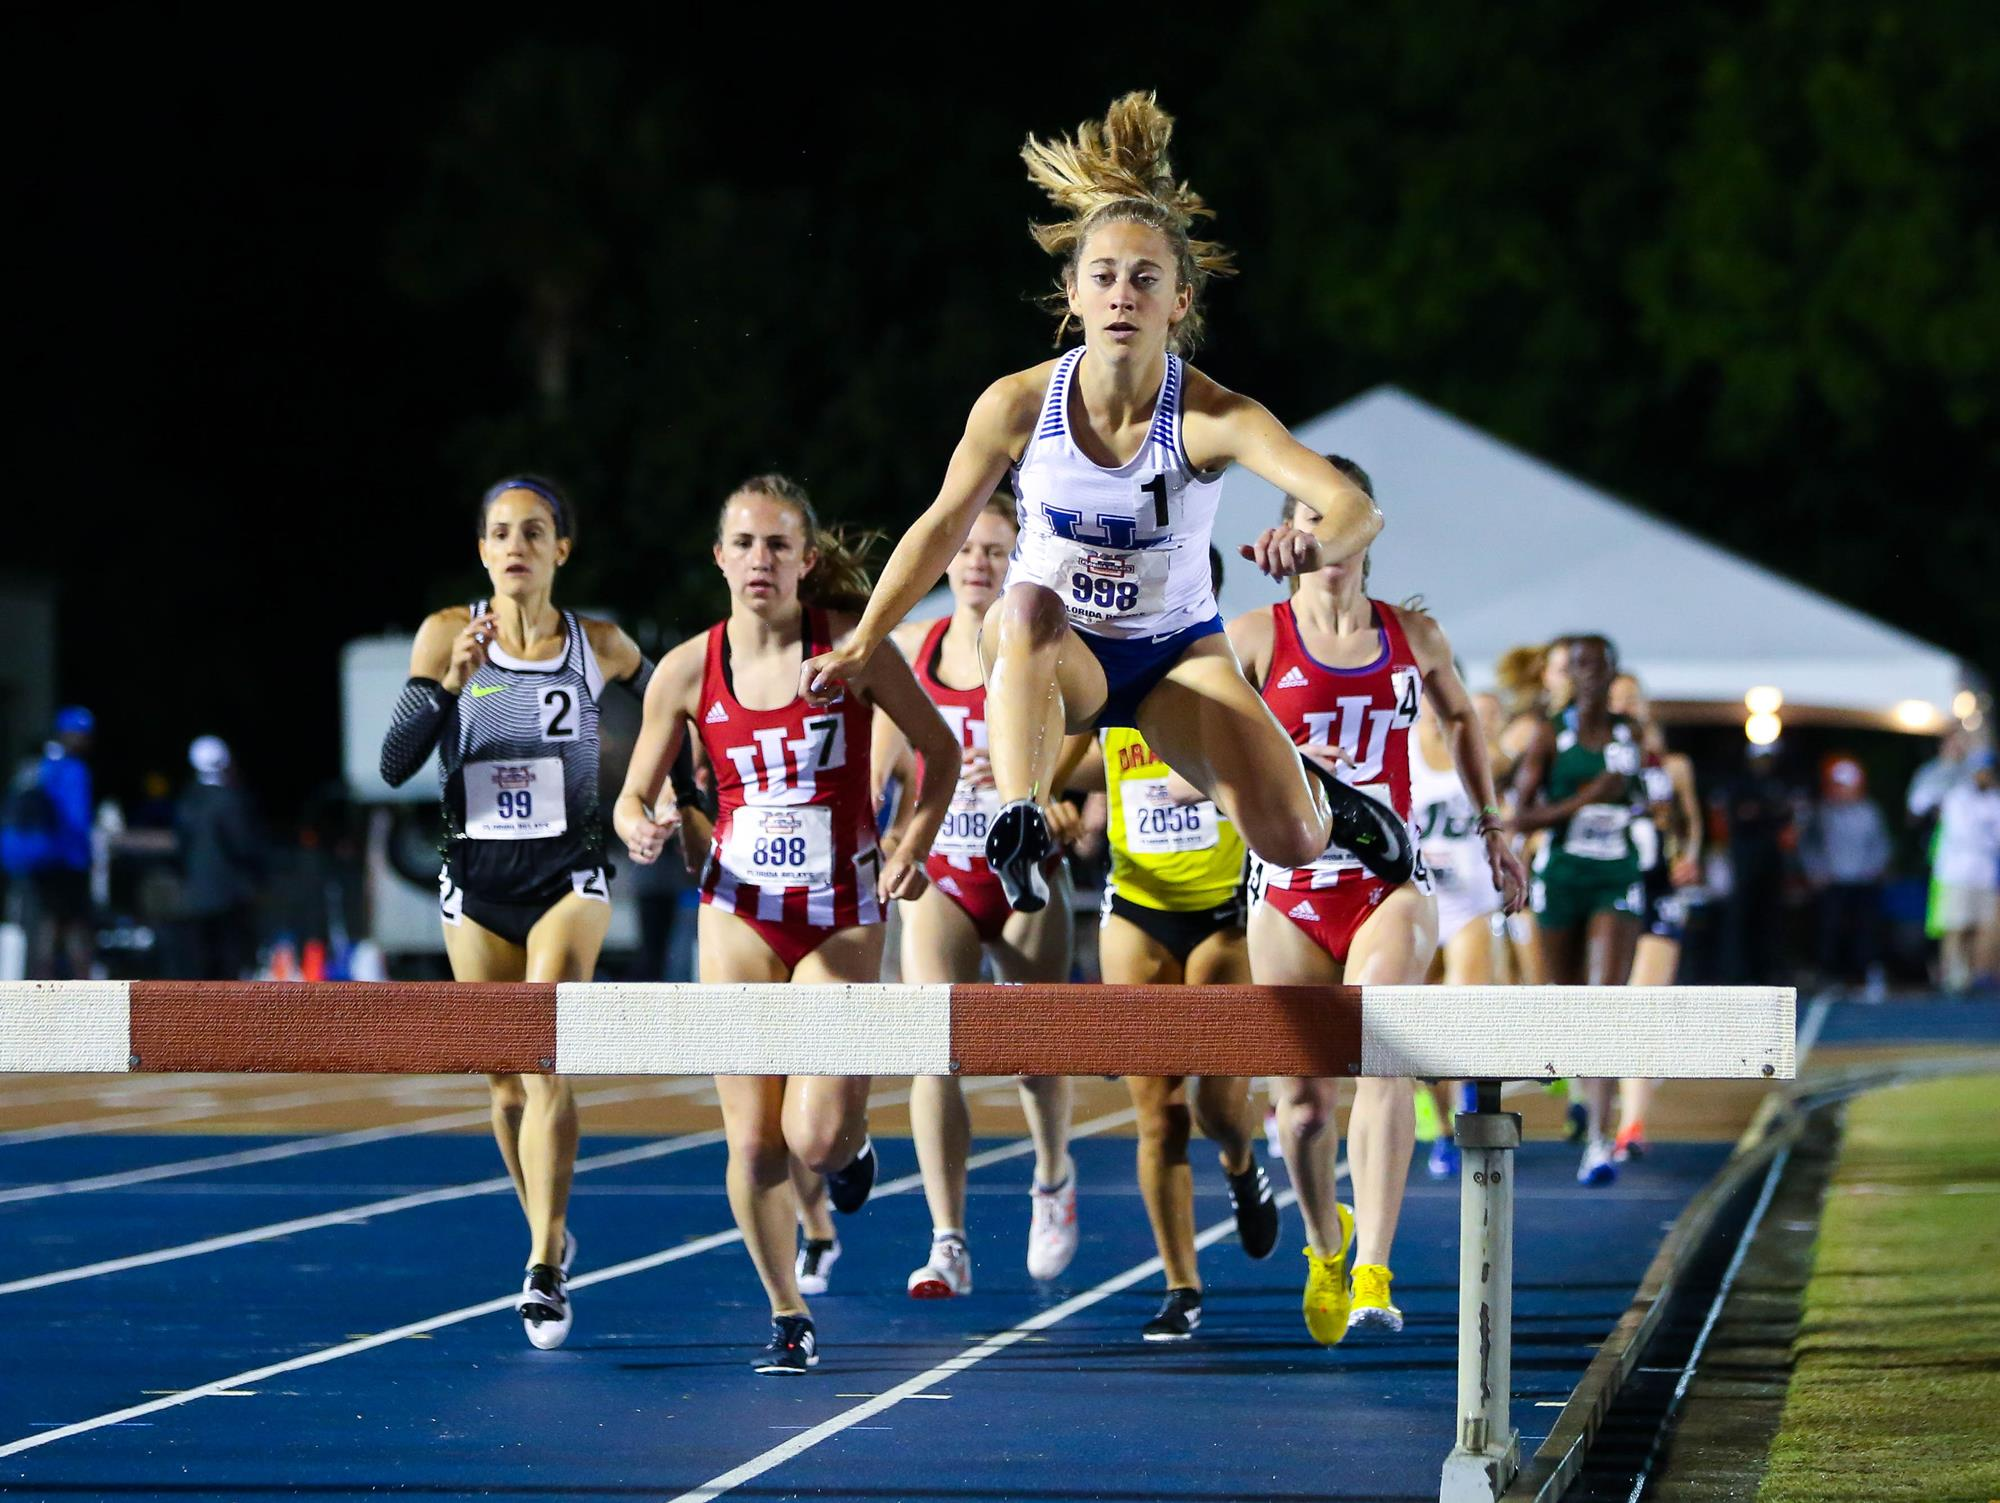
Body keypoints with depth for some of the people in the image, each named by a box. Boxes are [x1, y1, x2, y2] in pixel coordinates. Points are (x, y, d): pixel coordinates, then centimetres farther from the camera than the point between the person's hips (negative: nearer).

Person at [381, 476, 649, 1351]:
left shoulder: (600, 647, -2)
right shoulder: (447, 635, -2)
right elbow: (395, 764, -9)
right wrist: (450, 683, -22)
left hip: (568, 875, -2)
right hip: (475, 880, 2)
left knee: (544, 1058, -19)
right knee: (504, 1081, 9)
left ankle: (545, 1271, -21)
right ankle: (550, 1237, 31)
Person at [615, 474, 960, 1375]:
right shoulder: (687, 671, -3)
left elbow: (940, 751, 5)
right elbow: (634, 797, 5)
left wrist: (912, 848, -6)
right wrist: (641, 832, -17)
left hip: (842, 918, -2)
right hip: (739, 916, 2)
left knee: (816, 1136, -13)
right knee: (752, 1137, -2)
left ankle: (848, 1149, 26)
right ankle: (786, 1317, 18)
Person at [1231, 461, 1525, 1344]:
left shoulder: (1415, 637, 8)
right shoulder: (1258, 636, -1)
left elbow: (1461, 717, 29)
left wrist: (1492, 829, 28)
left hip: (1389, 884, 0)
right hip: (1290, 893, 0)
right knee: (1303, 1097, 3)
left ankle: (1373, 1277, -31)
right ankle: (1324, 1250, 35)